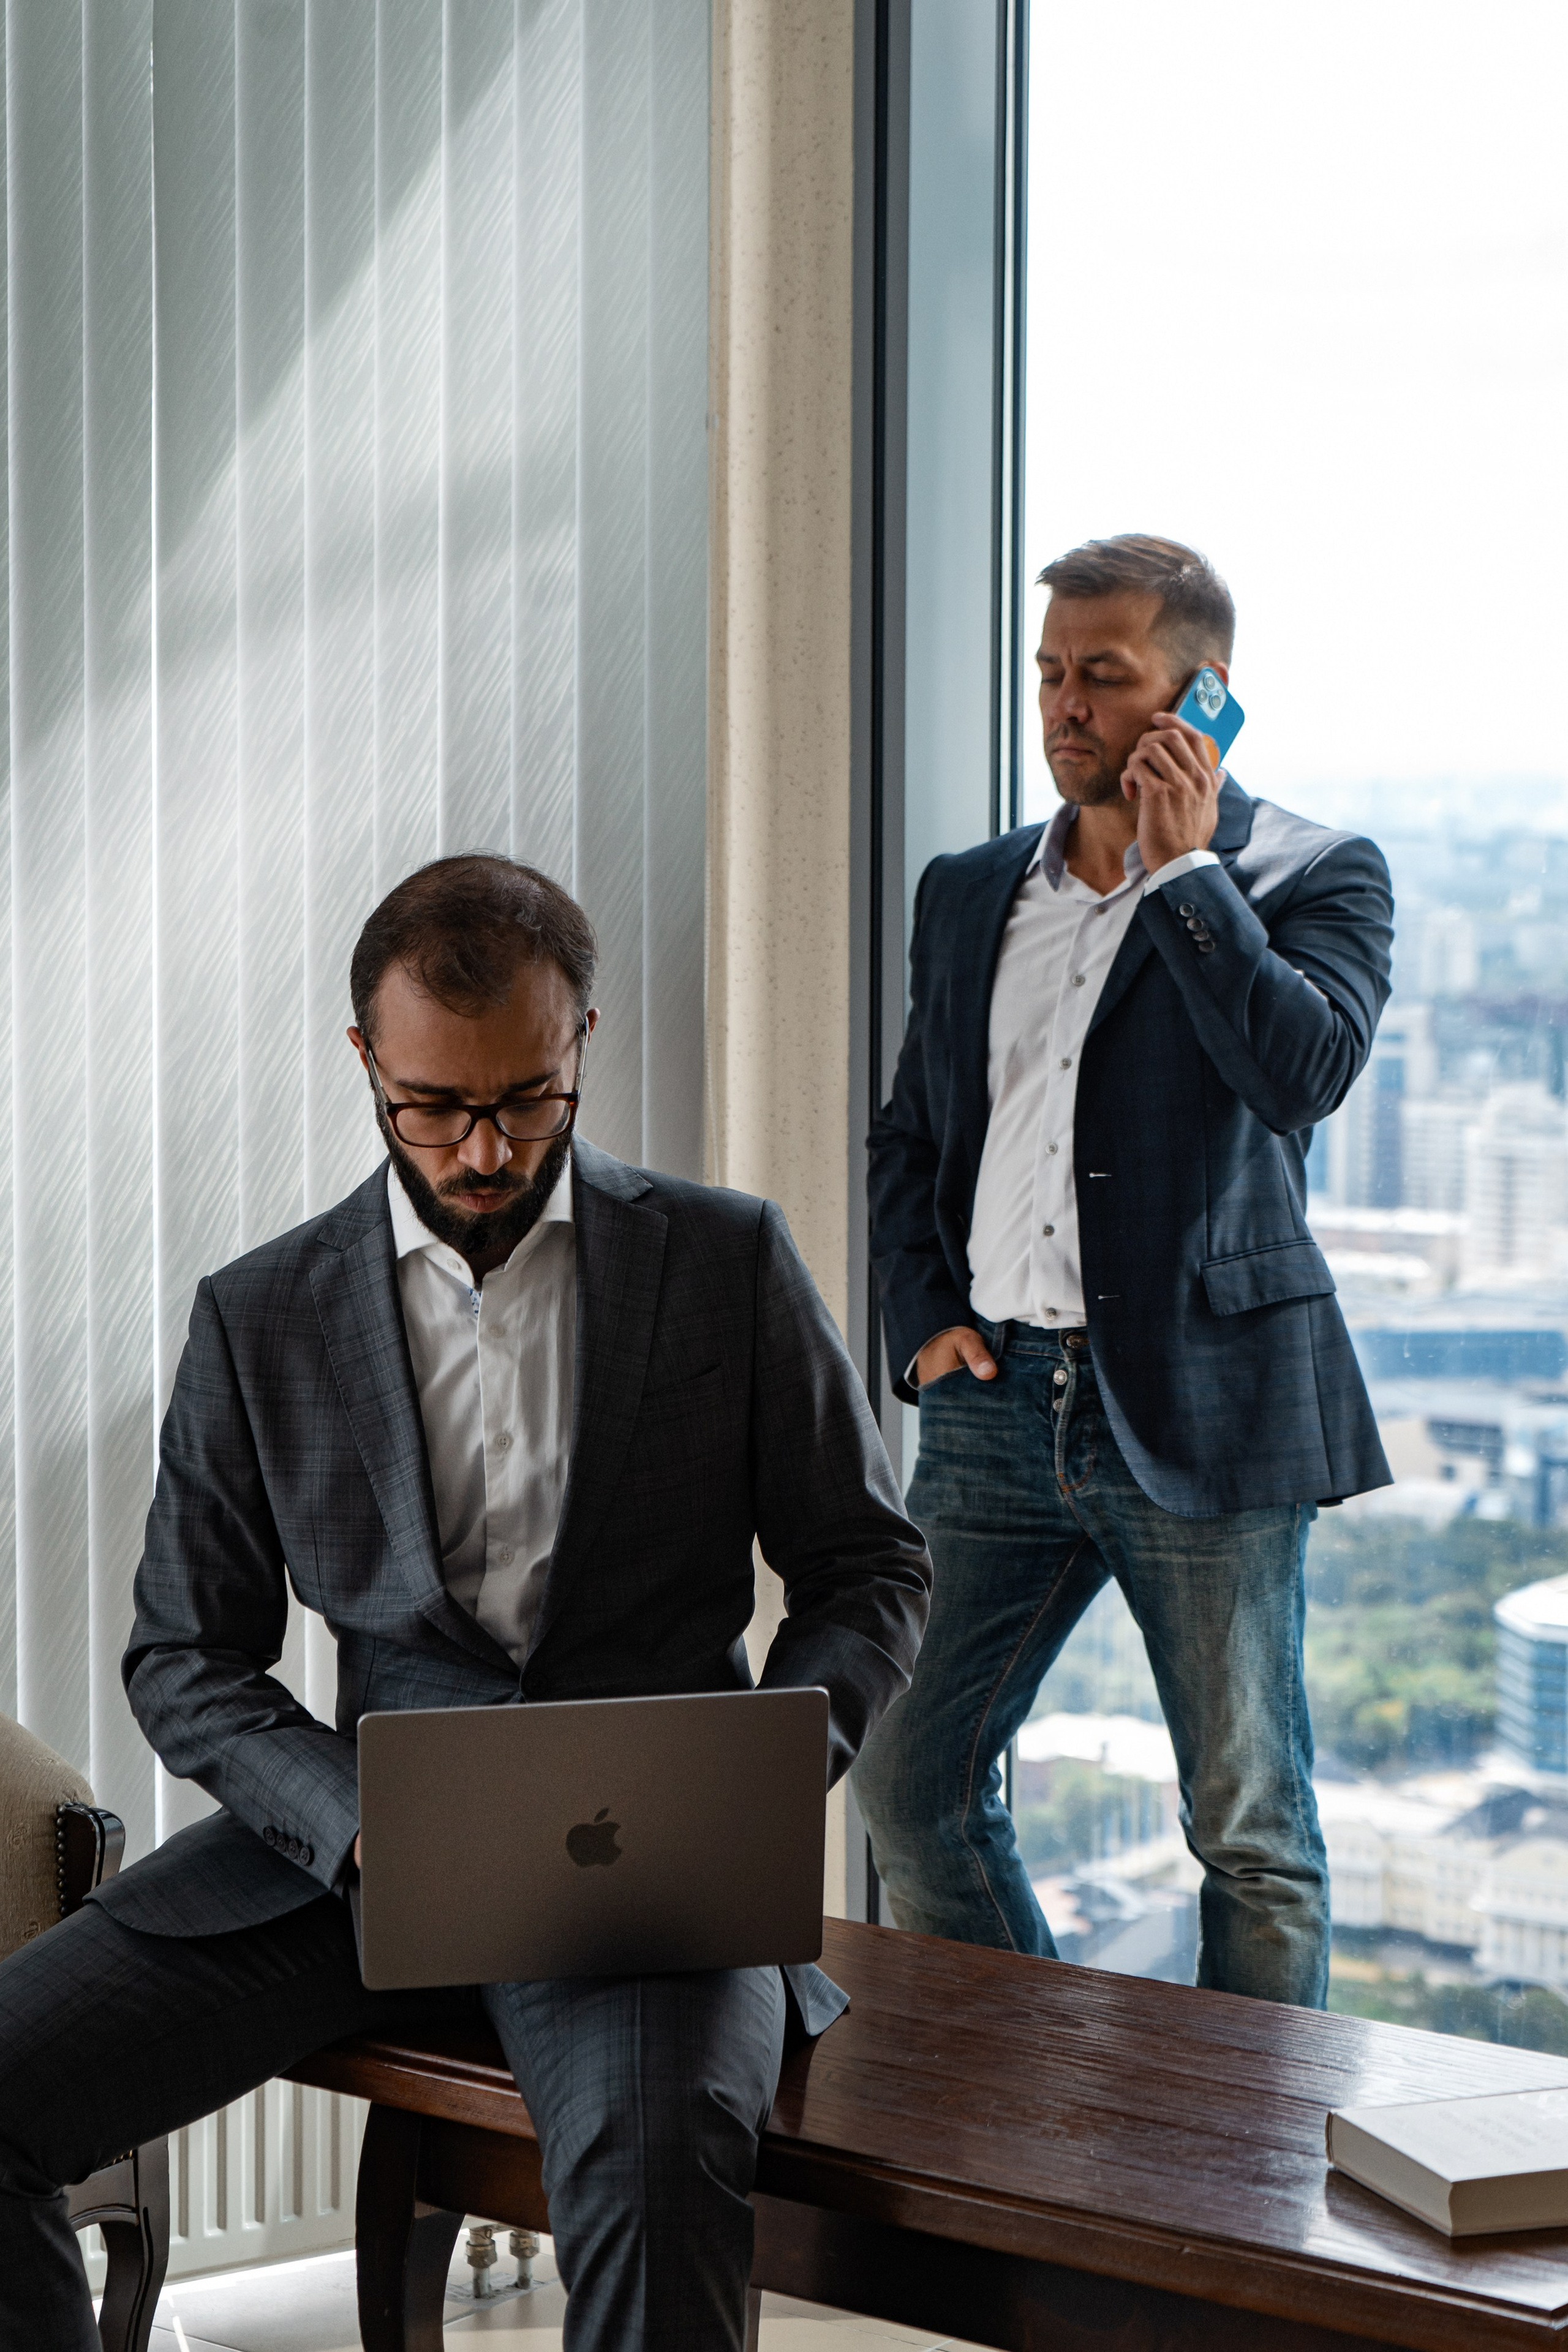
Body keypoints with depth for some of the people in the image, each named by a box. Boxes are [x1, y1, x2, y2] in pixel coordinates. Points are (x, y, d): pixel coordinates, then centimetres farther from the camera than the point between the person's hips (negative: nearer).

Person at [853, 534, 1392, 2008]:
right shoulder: (968, 893, 16)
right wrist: (923, 1319, 8)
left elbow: (1307, 1071, -19)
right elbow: (910, 1133, 23)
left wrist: (1185, 867, -12)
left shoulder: (1314, 876, 0)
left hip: (1200, 1409, -5)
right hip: (997, 1404, 5)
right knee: (906, 1781, 5)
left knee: (1251, 1829, 2)